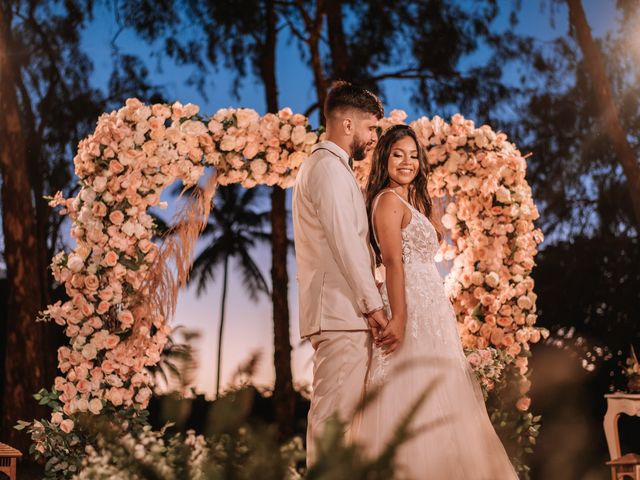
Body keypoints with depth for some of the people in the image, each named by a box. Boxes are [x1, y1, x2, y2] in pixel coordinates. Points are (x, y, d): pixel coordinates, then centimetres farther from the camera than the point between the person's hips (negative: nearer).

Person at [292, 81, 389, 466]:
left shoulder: (324, 166, 24)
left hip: (343, 312, 10)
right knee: (335, 411, -9)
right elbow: (345, 243, -17)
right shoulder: (330, 167, -9)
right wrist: (373, 303, -14)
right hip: (342, 311, -10)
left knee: (335, 410, 11)